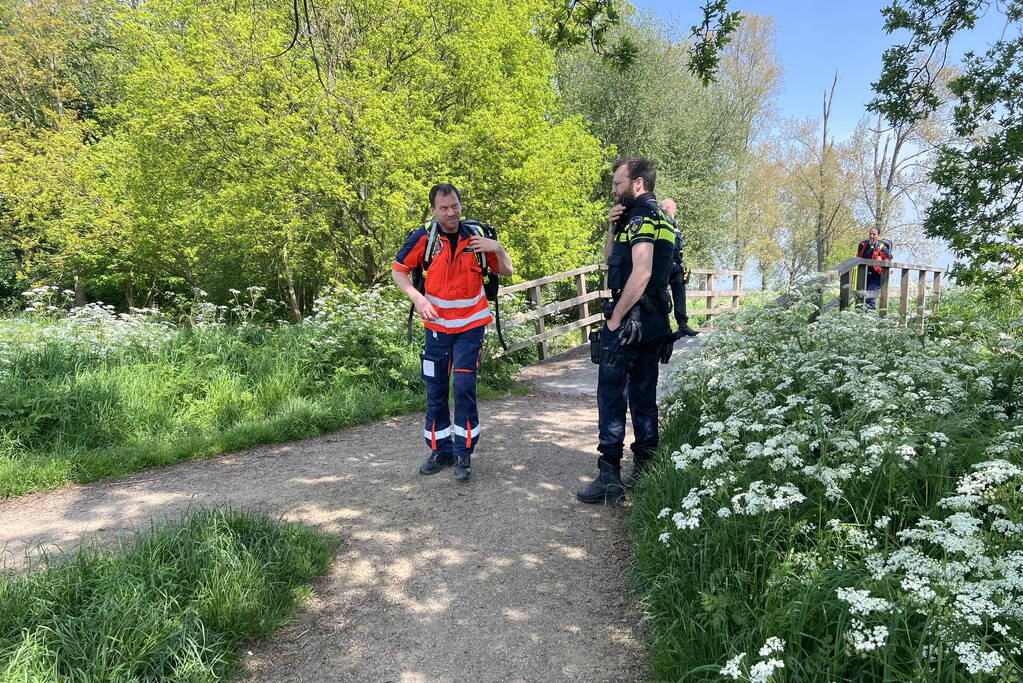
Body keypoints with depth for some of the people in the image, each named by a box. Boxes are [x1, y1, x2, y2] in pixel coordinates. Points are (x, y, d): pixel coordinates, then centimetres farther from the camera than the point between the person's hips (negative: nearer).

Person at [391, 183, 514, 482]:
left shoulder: (477, 234, -6)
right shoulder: (424, 237, -9)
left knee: (464, 386, -9)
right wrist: (417, 298, -15)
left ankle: (464, 453, 4)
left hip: (471, 325, -1)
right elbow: (398, 270, 0)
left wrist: (498, 248, -17)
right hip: (436, 324, 1)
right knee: (435, 390, 9)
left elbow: (506, 271, 3)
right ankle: (440, 450, 24)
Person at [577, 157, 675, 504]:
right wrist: (613, 228, 6)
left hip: (629, 319, -10)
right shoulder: (659, 216, 19)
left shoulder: (640, 216, -12)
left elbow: (641, 273, -24)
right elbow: (612, 260, 22)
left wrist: (615, 318, -19)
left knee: (611, 398, -5)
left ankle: (609, 479, -2)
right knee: (644, 397, 13)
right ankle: (645, 472, 20)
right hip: (653, 320, 10)